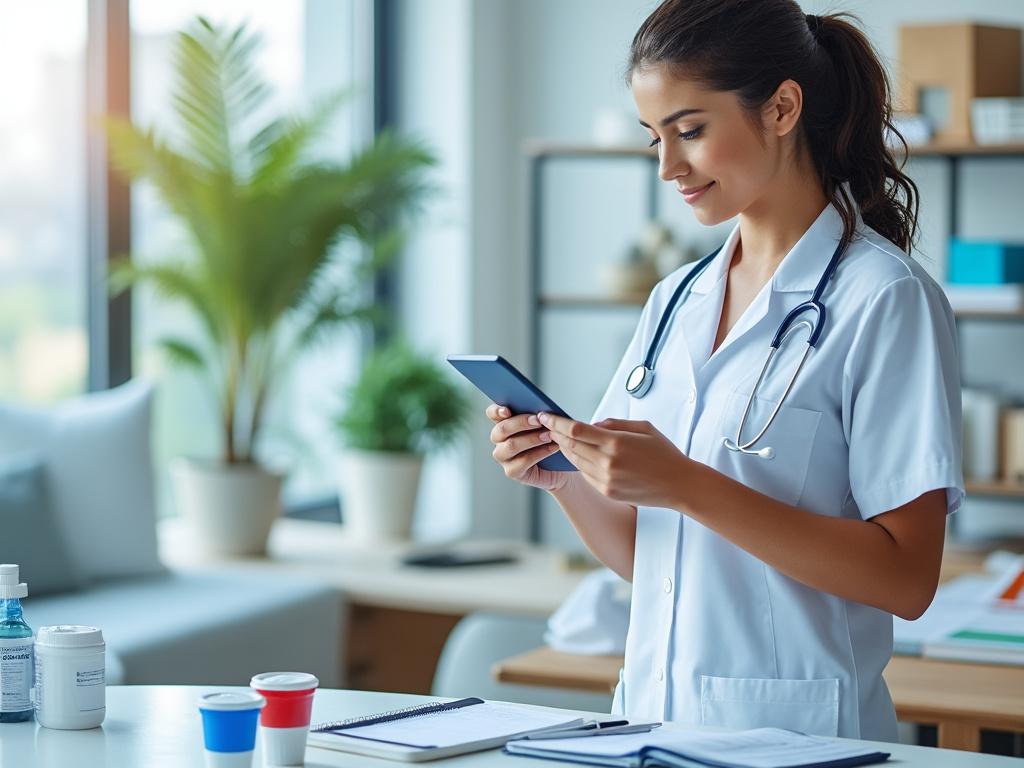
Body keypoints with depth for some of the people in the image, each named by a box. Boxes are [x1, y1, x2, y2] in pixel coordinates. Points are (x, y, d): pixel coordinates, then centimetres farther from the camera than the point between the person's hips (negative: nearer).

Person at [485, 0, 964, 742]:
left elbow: (906, 580, -13)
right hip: (653, 720, 5)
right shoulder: (675, 301, 12)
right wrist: (563, 478, -3)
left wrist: (687, 486, -18)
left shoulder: (886, 301, -7)